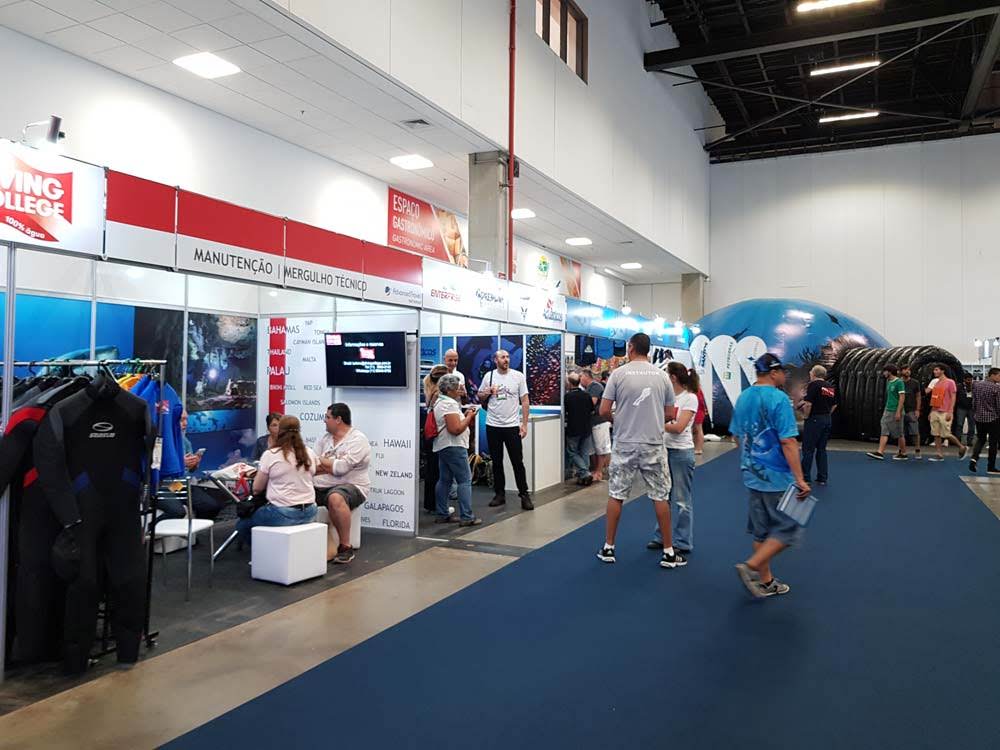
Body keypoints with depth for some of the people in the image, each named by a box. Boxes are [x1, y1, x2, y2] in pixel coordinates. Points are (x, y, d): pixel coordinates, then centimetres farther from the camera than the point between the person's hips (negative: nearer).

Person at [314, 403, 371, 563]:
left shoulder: (358, 440, -7)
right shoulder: (325, 438, 15)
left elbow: (341, 468, -19)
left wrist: (321, 460, -3)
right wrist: (333, 465, -10)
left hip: (351, 486, -7)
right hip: (321, 487, 7)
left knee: (335, 498, -38)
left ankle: (346, 547, -23)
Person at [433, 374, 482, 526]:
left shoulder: (440, 402, 16)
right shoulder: (450, 404, -16)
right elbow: (456, 429, -22)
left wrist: (465, 414, 11)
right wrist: (469, 417, -10)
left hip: (442, 447, 11)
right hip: (454, 447, -11)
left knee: (445, 480, 13)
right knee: (465, 480, -7)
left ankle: (442, 514, 18)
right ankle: (466, 517, -8)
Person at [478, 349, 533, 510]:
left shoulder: (518, 376, -1)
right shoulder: (489, 376, 4)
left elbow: (525, 401, 0)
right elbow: (480, 397, 13)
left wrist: (524, 424, -6)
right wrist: (487, 392, -9)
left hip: (512, 426, -2)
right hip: (493, 426, 2)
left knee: (517, 461, 0)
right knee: (496, 462, 11)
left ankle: (524, 495, 7)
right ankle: (499, 494, 21)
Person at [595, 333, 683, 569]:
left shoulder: (618, 373, -6)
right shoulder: (662, 375, 1)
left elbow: (604, 410, -7)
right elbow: (670, 414, 5)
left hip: (624, 445, -1)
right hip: (653, 445, 1)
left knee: (615, 496, 9)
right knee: (660, 497, 10)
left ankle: (608, 548, 17)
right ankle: (669, 552, 15)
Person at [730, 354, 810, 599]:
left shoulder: (742, 398, 7)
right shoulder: (778, 398, -16)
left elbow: (737, 436, 15)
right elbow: (788, 442, -21)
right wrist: (800, 479, -19)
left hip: (752, 475, 8)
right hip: (777, 477, -8)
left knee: (761, 530, 15)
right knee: (788, 529, 4)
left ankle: (766, 582, 23)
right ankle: (751, 566, -6)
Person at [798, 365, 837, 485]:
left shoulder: (813, 385, -12)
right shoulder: (830, 387, 11)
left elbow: (808, 404, -20)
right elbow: (834, 405, 16)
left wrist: (806, 416, -6)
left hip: (815, 419, -7)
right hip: (828, 420, 7)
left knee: (808, 449, -1)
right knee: (822, 449, 12)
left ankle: (805, 477, 1)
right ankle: (822, 478, 13)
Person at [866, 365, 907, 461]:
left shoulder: (899, 382, -12)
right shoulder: (888, 382, 14)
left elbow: (902, 398, -16)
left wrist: (898, 412, -21)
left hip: (895, 412, -8)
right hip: (887, 411, 8)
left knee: (899, 434, 2)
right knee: (884, 432, -2)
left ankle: (903, 454, 14)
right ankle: (880, 452, -7)